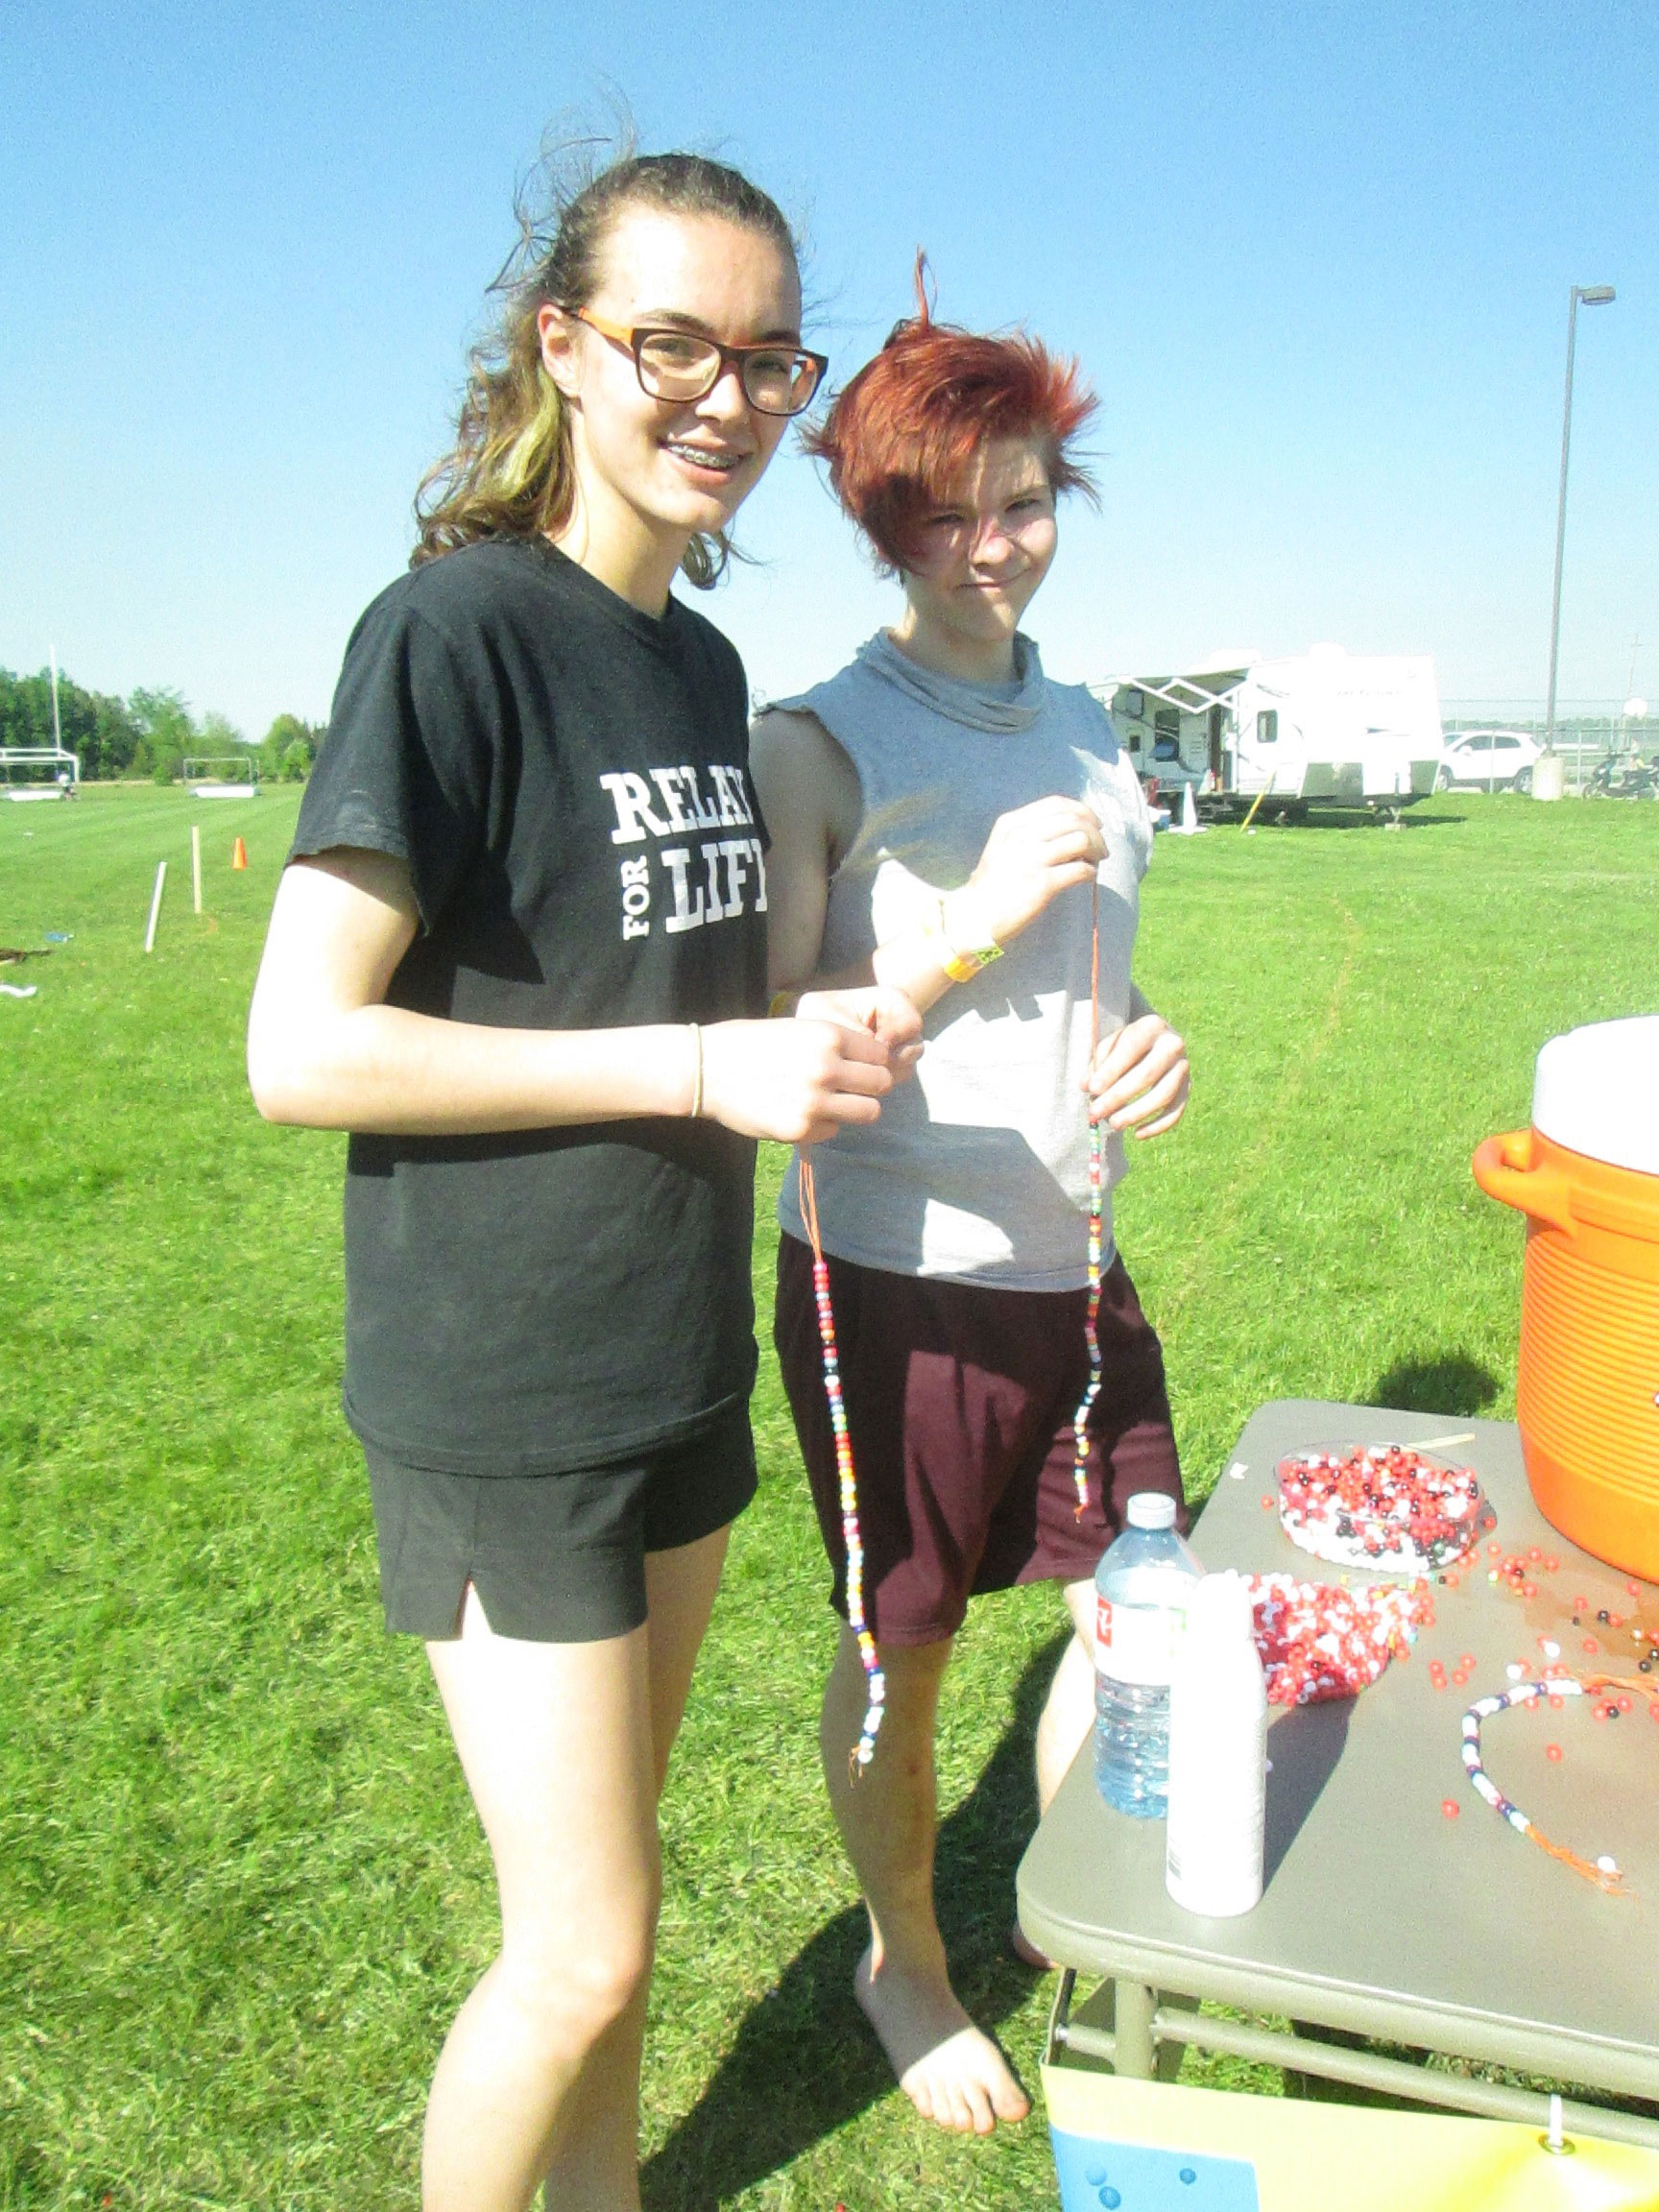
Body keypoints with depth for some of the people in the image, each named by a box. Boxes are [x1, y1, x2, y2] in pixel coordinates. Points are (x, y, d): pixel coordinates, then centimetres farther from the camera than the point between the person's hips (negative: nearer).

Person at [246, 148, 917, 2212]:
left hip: (679, 1362, 7)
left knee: (614, 1874, 21)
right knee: (582, 1947, 3)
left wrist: (823, 1039, -1)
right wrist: (706, 1065, -21)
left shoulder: (703, 663, 9)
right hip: (500, 1396, -7)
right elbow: (300, 1049, -20)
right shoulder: (455, 629, -15)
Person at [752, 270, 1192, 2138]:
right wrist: (977, 919, -22)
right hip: (895, 1272, -5)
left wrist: (1152, 1050, -4)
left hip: (1073, 1266, 6)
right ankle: (902, 1965, 39)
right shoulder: (820, 743, -9)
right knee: (903, 1655, 11)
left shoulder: (1083, 732, 10)